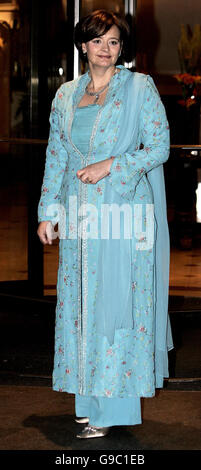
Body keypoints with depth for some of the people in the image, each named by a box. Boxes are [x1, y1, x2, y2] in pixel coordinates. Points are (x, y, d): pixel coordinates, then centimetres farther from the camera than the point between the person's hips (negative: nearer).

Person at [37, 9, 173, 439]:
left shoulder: (139, 88, 0)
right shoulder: (66, 95, 13)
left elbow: (159, 147, -4)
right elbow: (56, 156, 16)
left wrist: (110, 166, -14)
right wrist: (47, 211, 11)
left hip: (124, 211, -5)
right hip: (80, 212, 5)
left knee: (116, 301, -6)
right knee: (80, 302, 6)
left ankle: (116, 407, 1)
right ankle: (91, 401, 15)